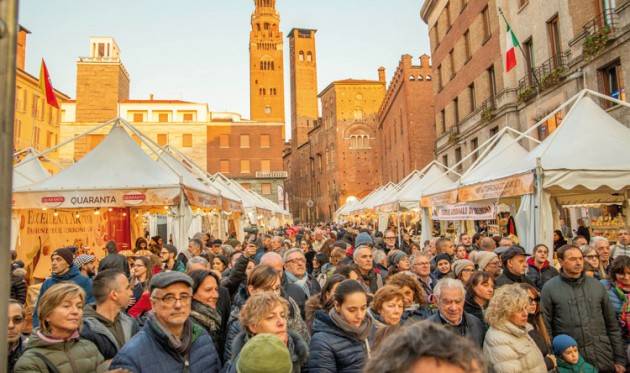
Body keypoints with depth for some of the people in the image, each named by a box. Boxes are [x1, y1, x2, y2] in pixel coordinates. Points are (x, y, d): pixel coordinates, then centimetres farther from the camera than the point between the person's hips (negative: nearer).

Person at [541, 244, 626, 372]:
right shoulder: (550, 288, -5)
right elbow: (546, 327, -5)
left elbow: (612, 325, 10)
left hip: (604, 359, 3)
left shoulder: (597, 285, 6)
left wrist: (620, 359, 7)